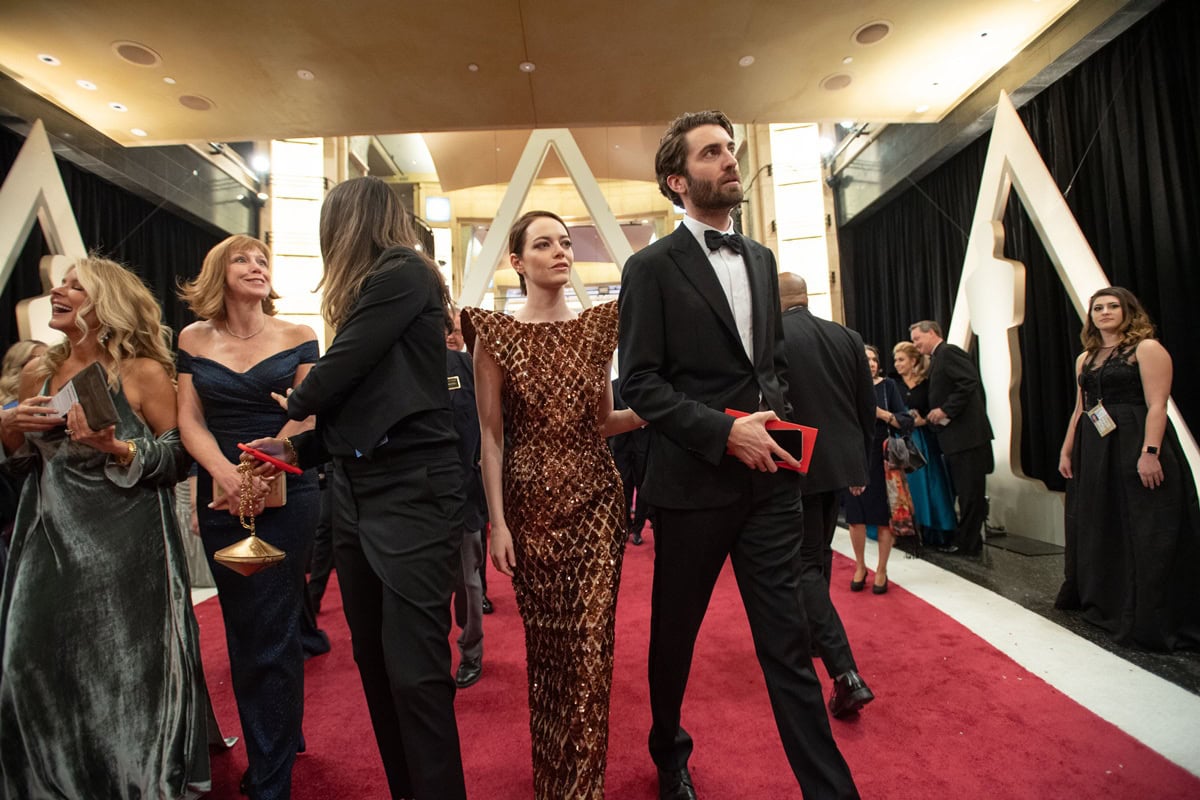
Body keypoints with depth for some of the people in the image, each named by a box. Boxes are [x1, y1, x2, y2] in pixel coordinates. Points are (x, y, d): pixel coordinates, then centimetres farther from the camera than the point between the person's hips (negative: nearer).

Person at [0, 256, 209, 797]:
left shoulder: (144, 373, -8)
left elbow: (180, 460, -9)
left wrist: (118, 449, -24)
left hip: (125, 548, -5)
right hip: (50, 545, 5)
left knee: (122, 670, 4)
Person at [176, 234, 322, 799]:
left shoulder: (297, 338, 1)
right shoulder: (194, 340, 8)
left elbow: (304, 419, -4)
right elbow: (190, 421, 2)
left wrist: (259, 474, -15)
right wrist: (226, 473, -15)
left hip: (286, 494, -3)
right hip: (219, 495, 3)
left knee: (272, 635, -2)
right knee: (242, 632, 13)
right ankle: (280, 741, 32)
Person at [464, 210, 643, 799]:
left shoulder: (597, 327, 5)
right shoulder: (495, 335, -2)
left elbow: (602, 422, 10)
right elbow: (491, 436, -3)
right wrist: (497, 522, -6)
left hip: (594, 498, 2)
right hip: (530, 504, -1)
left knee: (589, 642, 0)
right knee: (544, 641, 11)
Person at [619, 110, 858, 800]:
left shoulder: (762, 258, 14)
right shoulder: (652, 267, -4)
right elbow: (640, 383, -9)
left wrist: (778, 414, 1)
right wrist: (724, 432, -19)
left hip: (770, 479, 4)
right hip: (694, 481, -3)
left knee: (788, 640, 7)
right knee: (676, 633, 17)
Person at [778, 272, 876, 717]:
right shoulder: (847, 337, 5)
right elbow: (867, 408, 8)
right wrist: (860, 465, 18)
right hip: (840, 463, 6)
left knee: (805, 565, 1)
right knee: (819, 555, 22)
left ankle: (846, 673, -5)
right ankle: (811, 637, 40)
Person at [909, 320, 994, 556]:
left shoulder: (949, 352, -9)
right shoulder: (938, 358, 20)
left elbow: (970, 382, -21)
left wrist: (945, 410, -20)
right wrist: (930, 416, 9)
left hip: (966, 434, -10)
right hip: (954, 437, 10)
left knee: (970, 491, -2)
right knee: (964, 491, 14)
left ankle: (967, 543, 5)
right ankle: (965, 539, 22)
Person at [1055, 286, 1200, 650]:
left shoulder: (1147, 348, -5)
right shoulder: (1085, 358, 15)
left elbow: (1157, 405, -14)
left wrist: (1150, 452, -23)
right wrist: (1066, 451, 12)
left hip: (1134, 447, -7)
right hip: (1093, 453, 7)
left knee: (1145, 534, -3)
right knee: (1098, 530, 15)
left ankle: (1152, 620, 6)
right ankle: (1104, 604, 31)